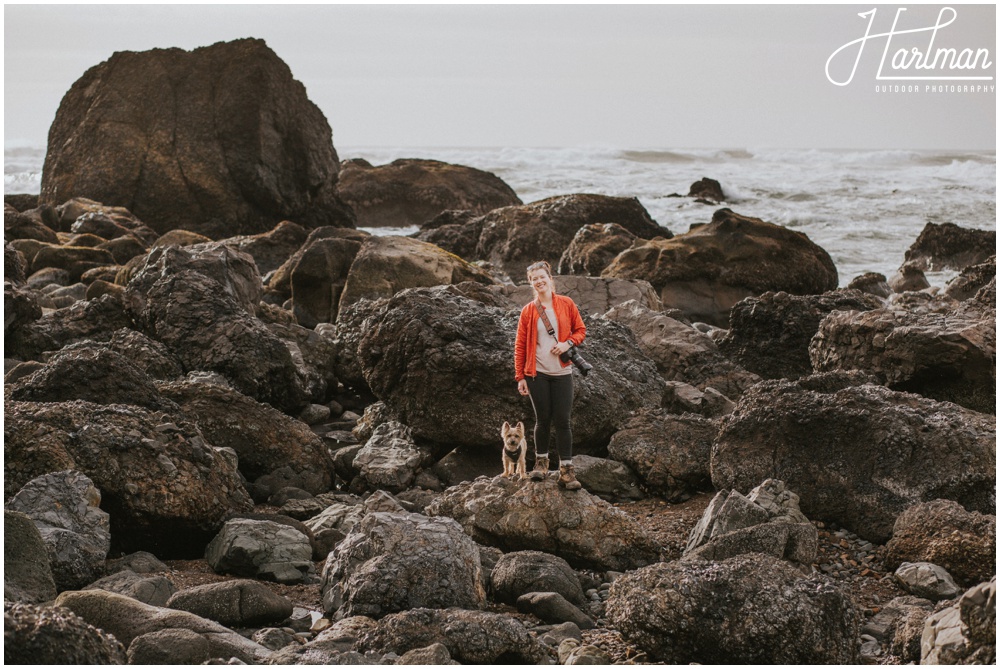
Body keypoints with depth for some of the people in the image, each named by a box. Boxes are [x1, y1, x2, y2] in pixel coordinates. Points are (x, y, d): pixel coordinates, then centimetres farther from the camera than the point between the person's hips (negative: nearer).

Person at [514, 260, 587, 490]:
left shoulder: (566, 304, 2)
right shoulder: (528, 311, 1)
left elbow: (581, 330, 10)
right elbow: (520, 345, 3)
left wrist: (568, 343, -11)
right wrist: (520, 377, -1)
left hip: (562, 373, 0)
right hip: (537, 373, 0)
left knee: (562, 421, -3)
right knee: (542, 419, 4)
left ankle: (566, 469, 0)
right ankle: (541, 461, 22)